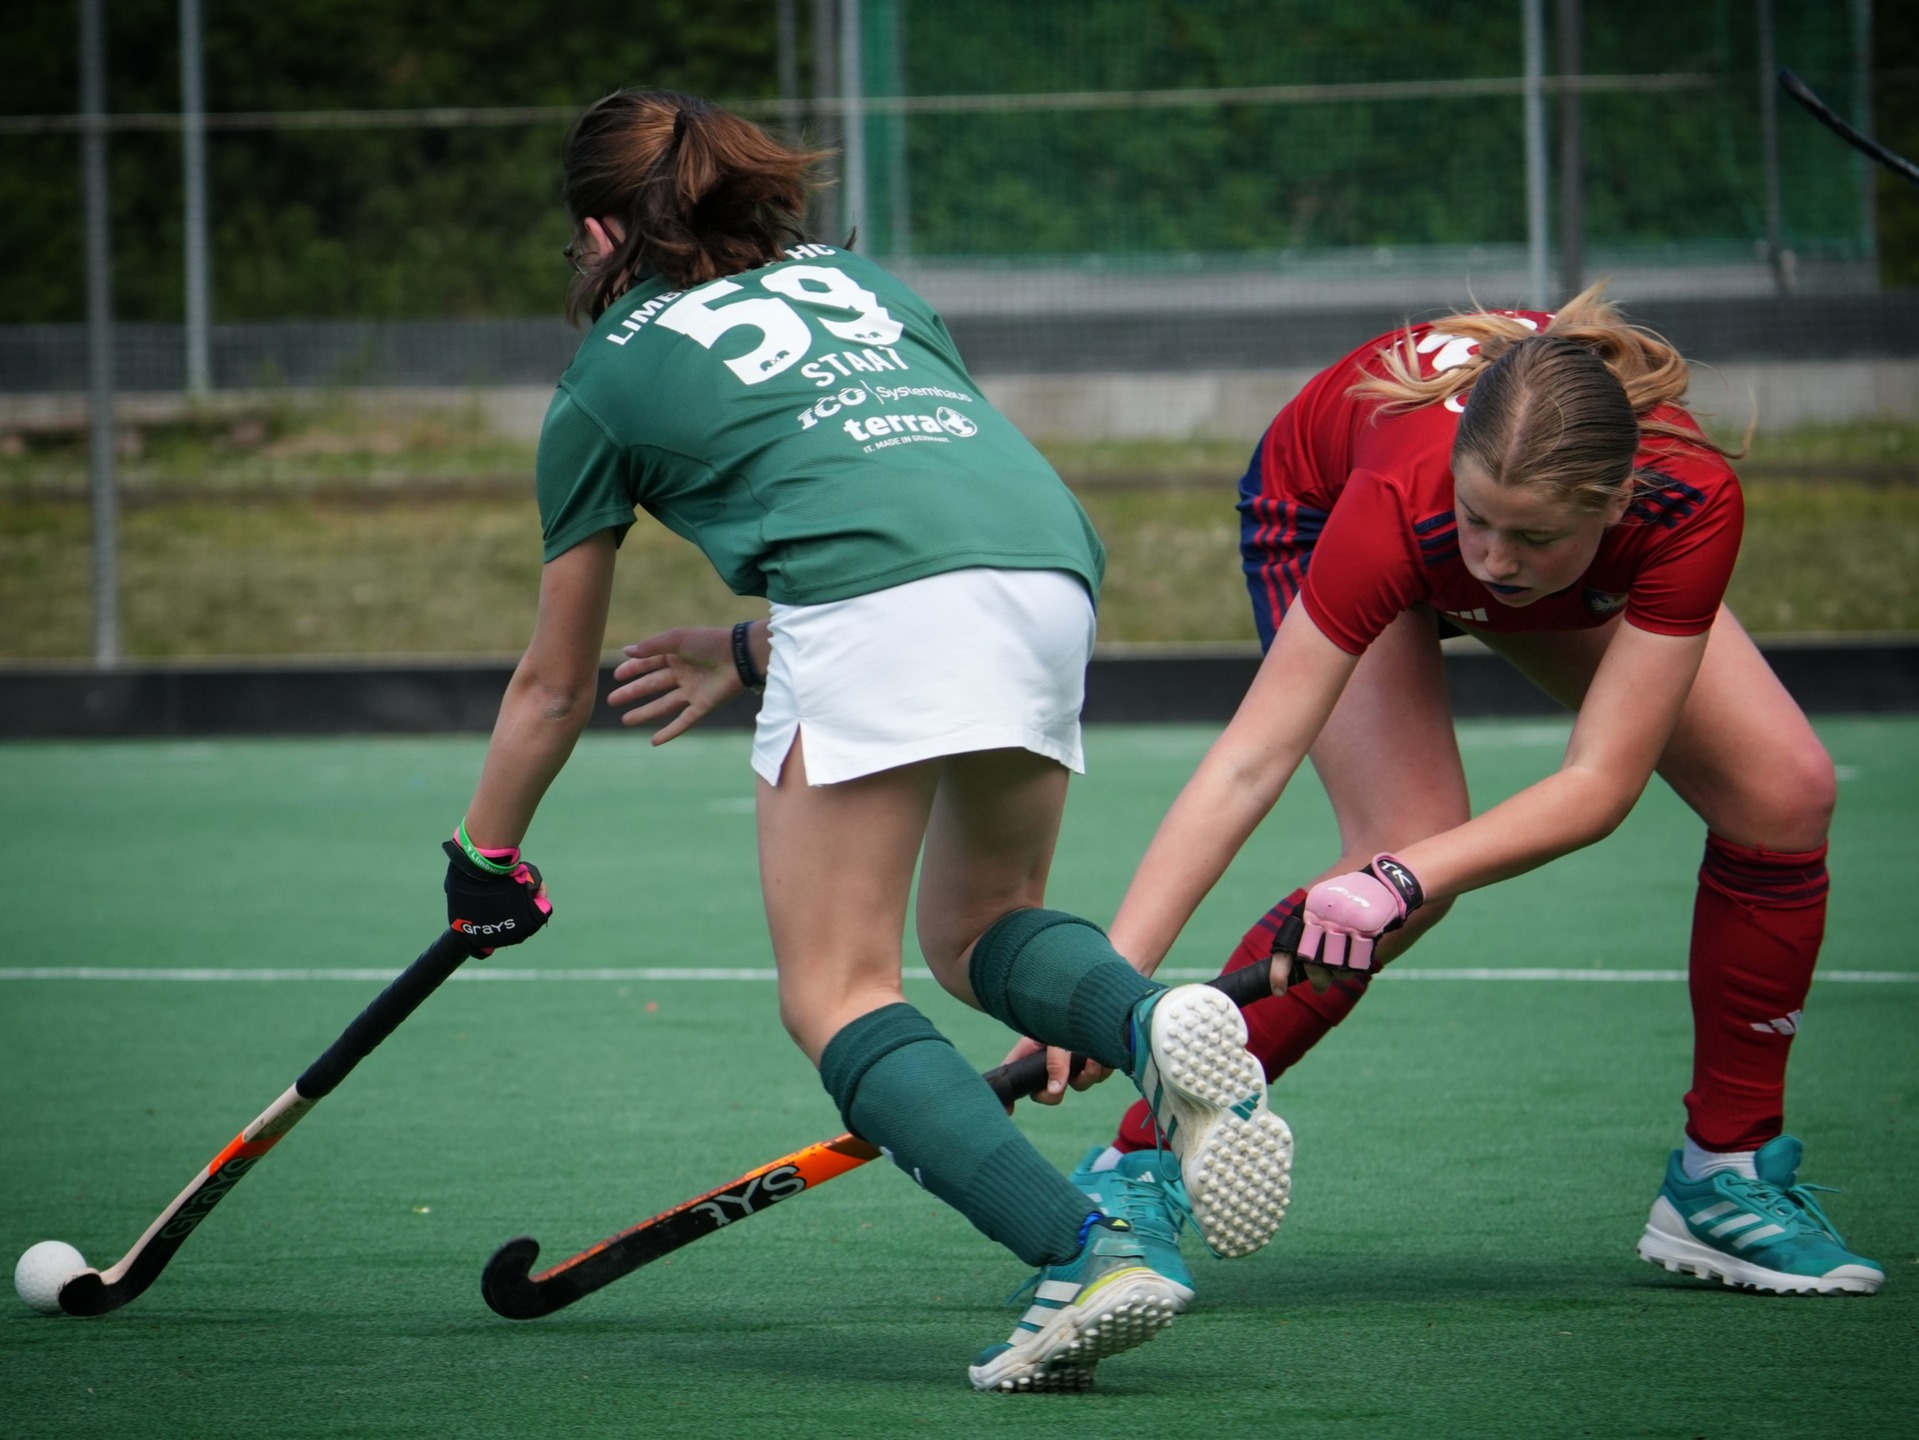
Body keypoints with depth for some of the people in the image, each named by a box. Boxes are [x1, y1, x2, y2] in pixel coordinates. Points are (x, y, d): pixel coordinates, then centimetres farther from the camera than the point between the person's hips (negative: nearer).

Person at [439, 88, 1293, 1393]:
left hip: (879, 607, -5)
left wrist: (485, 866, 45)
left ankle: (1089, 1254, -21)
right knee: (976, 928, 22)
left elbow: (557, 686, 31)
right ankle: (1160, 1027, -12)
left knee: (838, 994, 0)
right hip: (1055, 563, 6)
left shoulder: (606, 379, 22)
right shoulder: (858, 281, 34)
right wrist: (749, 656, 45)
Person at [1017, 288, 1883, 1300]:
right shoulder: (1403, 498, -45)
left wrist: (1409, 880, -53)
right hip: (1317, 511, -3)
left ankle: (1725, 1178, 4)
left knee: (1782, 790, -12)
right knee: (1409, 840, -26)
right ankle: (1132, 1170, -16)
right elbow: (1250, 759, -45)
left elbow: (1600, 780, -40)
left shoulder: (1690, 503, -41)